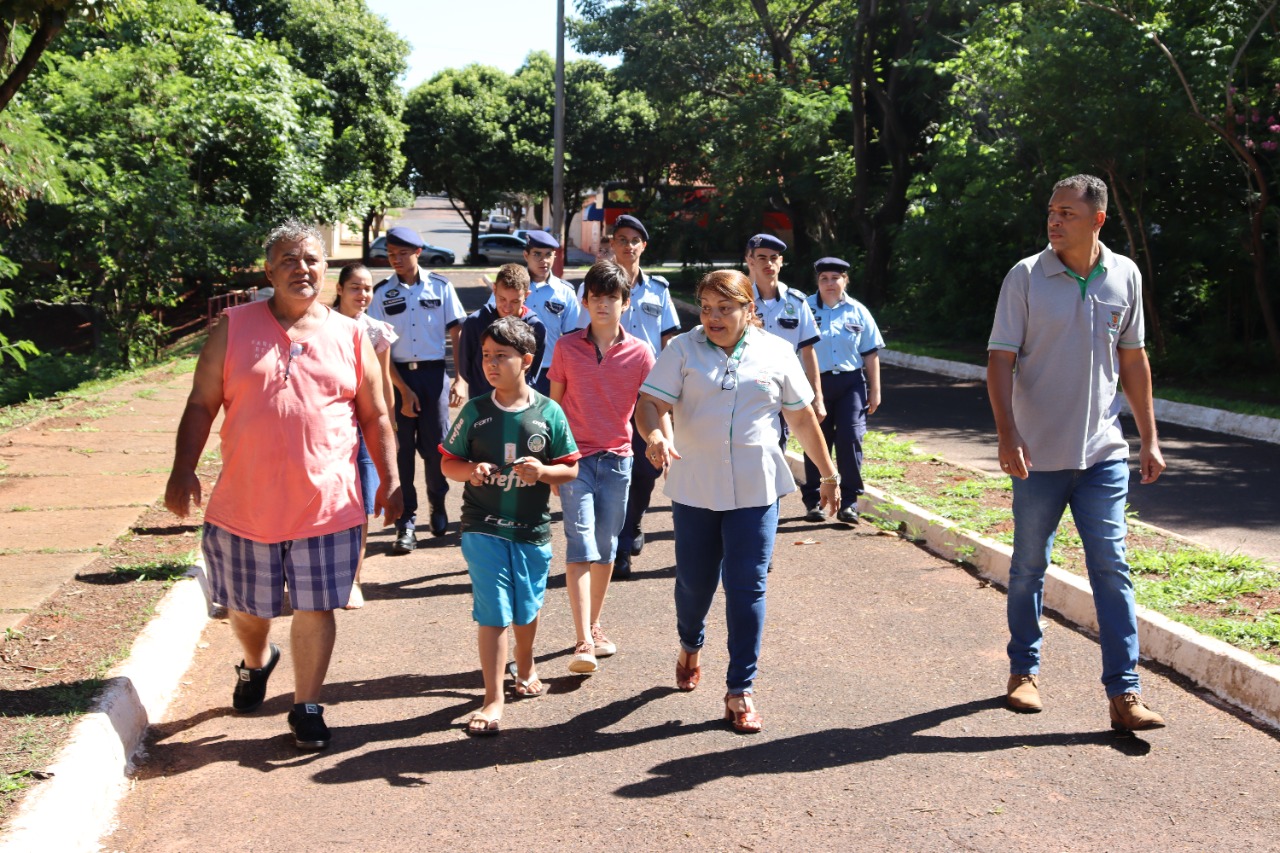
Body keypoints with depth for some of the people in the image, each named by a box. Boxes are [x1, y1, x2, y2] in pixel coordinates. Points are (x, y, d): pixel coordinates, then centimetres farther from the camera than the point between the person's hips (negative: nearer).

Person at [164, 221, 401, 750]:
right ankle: (256, 663, 48)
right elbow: (201, 404, 2)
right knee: (247, 607, 16)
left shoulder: (350, 336, 5)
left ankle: (306, 707, 20)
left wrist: (389, 480, 3)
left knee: (315, 608, 3)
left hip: (326, 504, 0)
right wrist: (183, 469, -8)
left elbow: (375, 417, 9)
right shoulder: (234, 328, 2)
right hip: (244, 503, 1)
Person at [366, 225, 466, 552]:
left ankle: (438, 505, 27)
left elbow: (457, 334, 3)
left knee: (435, 446, 3)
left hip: (434, 374, 0)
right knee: (401, 450, 1)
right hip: (397, 375, 0)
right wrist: (403, 389, -7)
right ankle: (406, 522, 8)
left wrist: (459, 380, -5)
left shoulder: (440, 287, 1)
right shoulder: (382, 292, 1)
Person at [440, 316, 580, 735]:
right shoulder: (475, 411, -3)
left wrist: (543, 472, -18)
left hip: (532, 529, 1)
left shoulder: (548, 412, -3)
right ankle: (493, 700, 3)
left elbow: (570, 469, 2)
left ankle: (526, 668, 45)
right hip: (483, 528, -1)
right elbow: (448, 463, 4)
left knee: (526, 609, 17)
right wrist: (470, 471, -17)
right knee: (492, 613, -4)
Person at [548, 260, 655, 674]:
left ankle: (594, 626, 28)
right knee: (580, 545, -12)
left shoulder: (639, 352, 0)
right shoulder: (567, 347, 0)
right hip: (575, 457, -2)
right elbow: (554, 403, 6)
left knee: (606, 550, 11)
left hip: (616, 459, 2)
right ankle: (584, 643, -16)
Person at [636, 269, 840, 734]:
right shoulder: (683, 349, 1)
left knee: (747, 587, -3)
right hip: (694, 487, 1)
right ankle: (690, 646, 44)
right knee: (694, 581, 11)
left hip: (755, 489, 0)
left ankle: (740, 692, 6)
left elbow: (802, 417, 12)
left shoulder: (776, 353, 4)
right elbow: (650, 402, -8)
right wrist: (654, 436, -31)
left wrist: (829, 473, 15)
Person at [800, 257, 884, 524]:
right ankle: (812, 500, 17)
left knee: (850, 439, -7)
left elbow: (871, 354, 11)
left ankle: (849, 501, 2)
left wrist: (874, 391, 8)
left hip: (851, 384, 1)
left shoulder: (857, 312, 7)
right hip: (815, 383, -1)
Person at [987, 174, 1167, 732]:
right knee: (1029, 566, 10)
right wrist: (1007, 433, -19)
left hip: (1103, 454, 2)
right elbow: (1001, 360, -7)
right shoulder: (1026, 277, -5)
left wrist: (1150, 439, 10)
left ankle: (1123, 693, 2)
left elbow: (1132, 359, 12)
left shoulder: (1125, 276, 4)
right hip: (1038, 453, -1)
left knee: (1112, 568, -1)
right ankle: (1025, 670, 28)